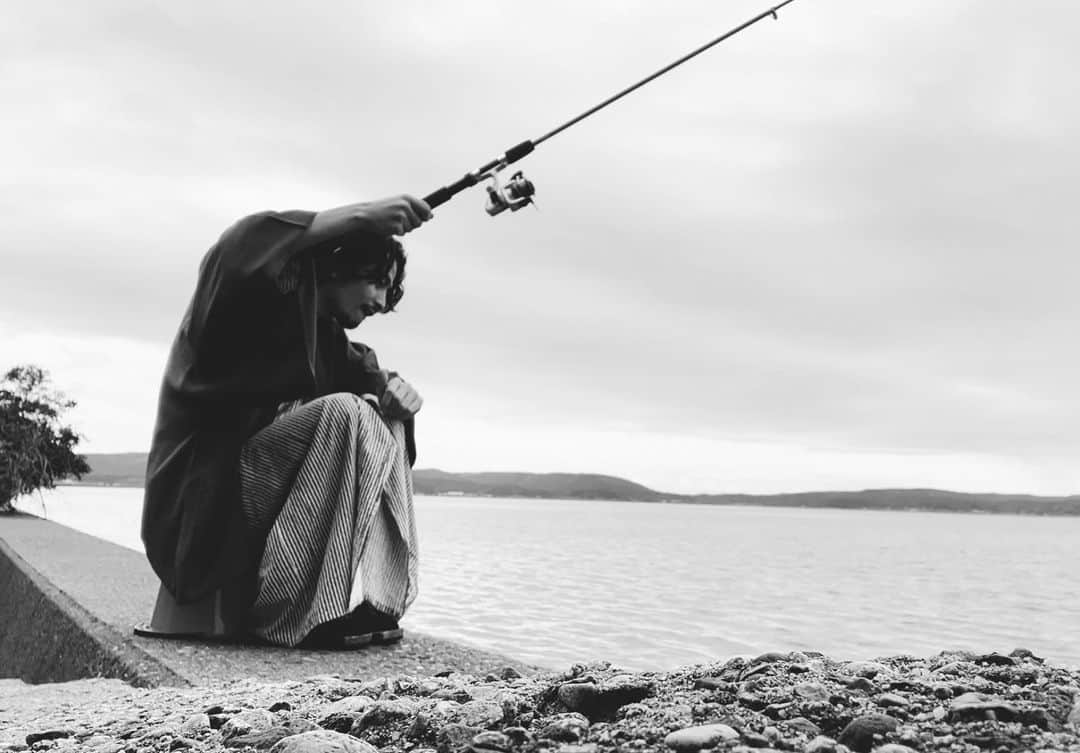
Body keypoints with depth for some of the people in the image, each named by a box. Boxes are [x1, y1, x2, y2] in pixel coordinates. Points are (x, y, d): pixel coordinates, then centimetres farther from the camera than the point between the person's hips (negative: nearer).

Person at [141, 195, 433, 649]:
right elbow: (232, 255, -30)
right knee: (343, 415, -24)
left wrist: (396, 394, -14)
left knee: (383, 430, 1)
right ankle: (307, 614, -26)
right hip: (201, 506, -8)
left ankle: (372, 597, -10)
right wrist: (357, 217, -31)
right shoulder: (262, 301, -8)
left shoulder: (328, 339, 15)